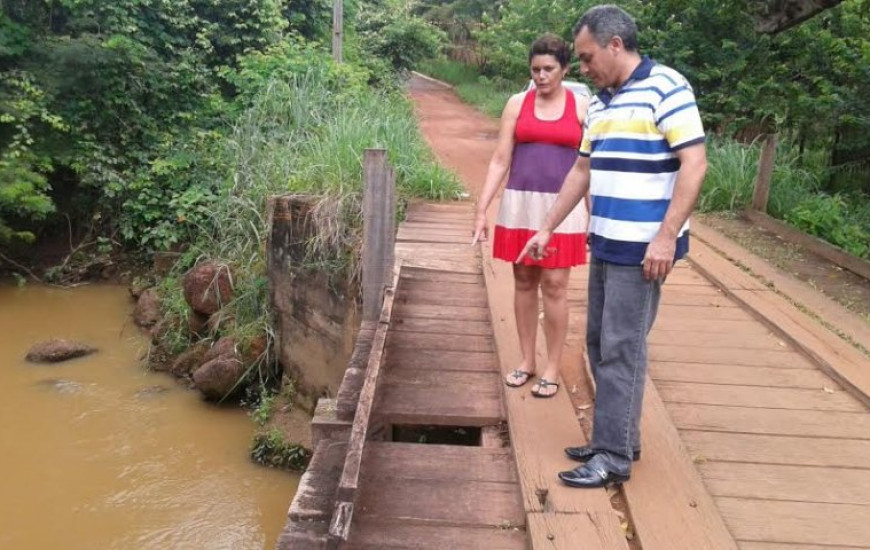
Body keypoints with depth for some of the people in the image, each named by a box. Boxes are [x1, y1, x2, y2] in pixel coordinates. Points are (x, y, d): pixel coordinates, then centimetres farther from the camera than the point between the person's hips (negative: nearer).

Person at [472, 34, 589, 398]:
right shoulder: (517, 104, 4)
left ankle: (552, 368, 11)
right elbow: (500, 161, 2)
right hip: (520, 205, 2)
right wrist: (481, 209, -4)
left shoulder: (582, 106, 2)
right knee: (524, 282, 8)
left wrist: (595, 216, -1)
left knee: (554, 286, -1)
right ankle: (527, 361, 21)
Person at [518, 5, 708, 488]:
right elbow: (582, 171, 20)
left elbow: (694, 164, -16)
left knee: (621, 348, -4)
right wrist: (547, 229, 19)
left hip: (642, 248, -8)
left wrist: (666, 237, -22)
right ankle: (619, 437, 26)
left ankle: (614, 457, 8)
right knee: (599, 343, 13)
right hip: (605, 243, 8)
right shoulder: (598, 103, 14)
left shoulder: (665, 88, -10)